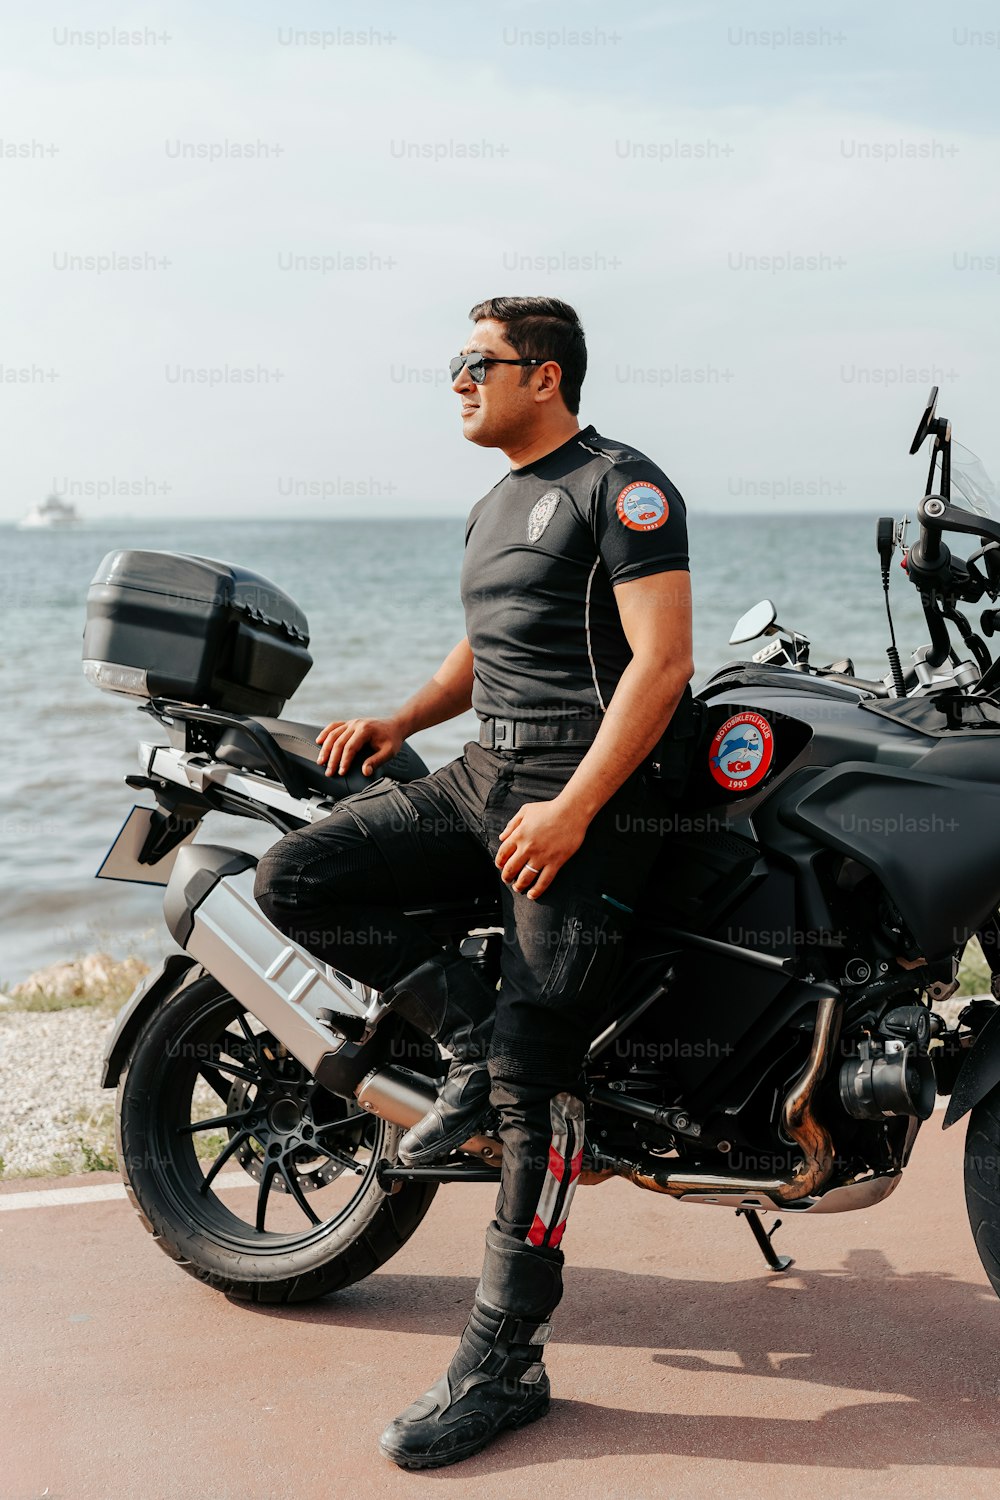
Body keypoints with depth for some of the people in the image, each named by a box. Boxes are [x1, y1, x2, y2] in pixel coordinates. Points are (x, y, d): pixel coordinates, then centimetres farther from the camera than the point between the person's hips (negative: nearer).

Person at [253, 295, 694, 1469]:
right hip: (481, 775, 9)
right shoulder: (493, 508, 22)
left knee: (531, 1080, -11)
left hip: (587, 792, -8)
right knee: (292, 879, -8)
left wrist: (572, 808, -23)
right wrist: (397, 723, 12)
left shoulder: (621, 485, -6)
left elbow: (663, 659, -15)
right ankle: (472, 1025, 1)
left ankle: (503, 1362, -3)